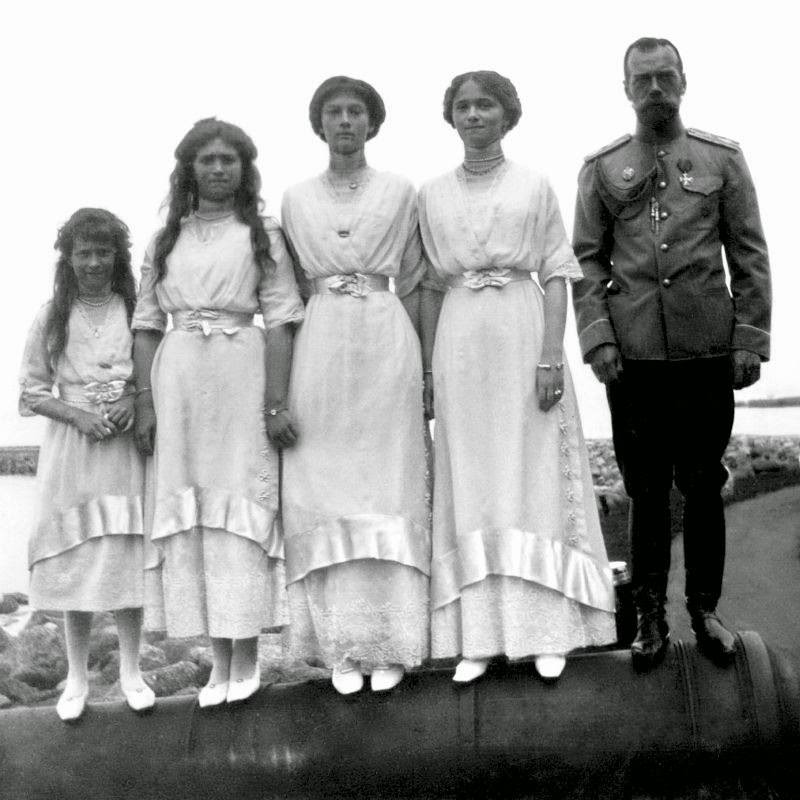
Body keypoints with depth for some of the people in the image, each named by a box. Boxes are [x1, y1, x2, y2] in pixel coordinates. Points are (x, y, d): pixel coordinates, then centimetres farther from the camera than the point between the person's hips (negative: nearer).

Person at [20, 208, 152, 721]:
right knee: (74, 560, 3)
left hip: (126, 446, 0)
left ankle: (131, 670, 17)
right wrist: (79, 415, -11)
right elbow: (32, 392, 4)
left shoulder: (138, 311, 3)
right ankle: (78, 676, 16)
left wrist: (134, 404, -11)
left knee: (128, 556, 2)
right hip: (70, 448, 0)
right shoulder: (52, 317, 3)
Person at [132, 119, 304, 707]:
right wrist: (144, 403, 3)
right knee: (188, 509, 1)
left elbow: (280, 322, -1)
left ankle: (248, 657, 6)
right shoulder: (165, 240, 15)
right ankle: (219, 659, 10)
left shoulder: (262, 234, 7)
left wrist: (276, 403, -10)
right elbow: (147, 325, 12)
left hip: (242, 372, -3)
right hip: (177, 377, 3)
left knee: (241, 500, -4)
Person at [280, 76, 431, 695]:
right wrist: (282, 381, 4)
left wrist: (421, 367, 1)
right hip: (319, 343, 2)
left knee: (389, 486, -2)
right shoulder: (295, 200, 11)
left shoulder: (400, 193, 8)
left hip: (386, 338, -1)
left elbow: (413, 284, 8)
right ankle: (342, 646, 6)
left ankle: (390, 644, 5)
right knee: (323, 490, -1)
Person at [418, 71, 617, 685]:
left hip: (524, 334, -2)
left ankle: (548, 632, 6)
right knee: (470, 484, 2)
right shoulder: (433, 196, 11)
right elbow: (429, 285, 11)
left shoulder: (535, 187, 6)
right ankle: (479, 637, 6)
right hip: (461, 341, 2)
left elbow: (557, 276, 1)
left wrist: (552, 356, -10)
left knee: (534, 479, -1)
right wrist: (429, 368, 5)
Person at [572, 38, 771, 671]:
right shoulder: (602, 168, 8)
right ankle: (651, 617, 15)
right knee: (646, 489, 5)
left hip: (708, 352, 0)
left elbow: (750, 257, 6)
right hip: (633, 355, 0)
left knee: (703, 486, 7)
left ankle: (705, 610, 20)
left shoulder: (723, 159, 7)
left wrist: (750, 341, -1)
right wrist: (597, 338, -5)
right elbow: (586, 261, 6)